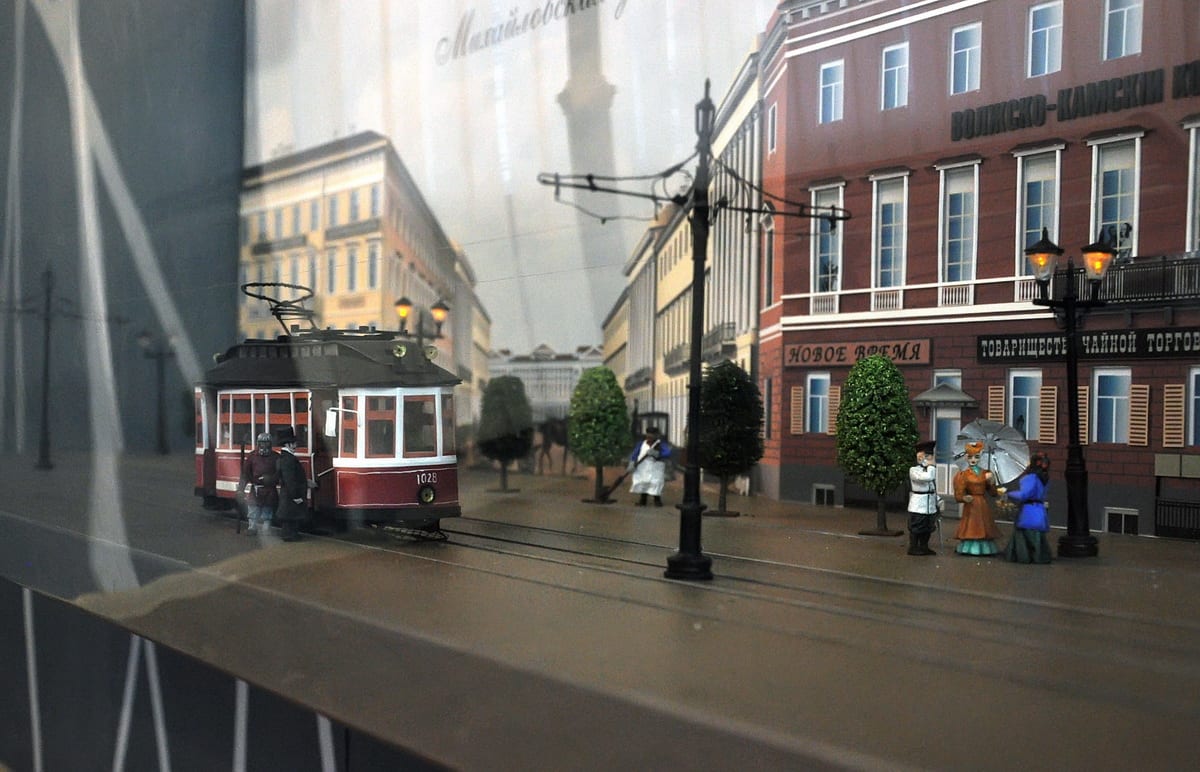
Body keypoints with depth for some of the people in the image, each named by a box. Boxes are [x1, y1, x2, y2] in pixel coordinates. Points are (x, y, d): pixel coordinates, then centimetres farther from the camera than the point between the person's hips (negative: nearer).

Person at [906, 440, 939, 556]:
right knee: (916, 527, -1)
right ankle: (913, 548, 10)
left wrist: (937, 499, 12)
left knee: (928, 527, 14)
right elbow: (928, 477, -29)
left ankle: (924, 547, 25)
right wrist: (930, 466, -14)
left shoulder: (931, 469, 9)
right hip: (918, 504, -7)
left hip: (930, 504, 7)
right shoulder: (914, 470, -13)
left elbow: (934, 485, 17)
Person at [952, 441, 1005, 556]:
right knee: (972, 526, -3)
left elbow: (993, 492, 6)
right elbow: (959, 495, -7)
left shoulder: (986, 473, 7)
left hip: (983, 505, 3)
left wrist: (991, 482, -10)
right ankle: (970, 548, 6)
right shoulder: (963, 475, -3)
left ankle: (985, 548, 18)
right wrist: (964, 498, -28)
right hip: (971, 505, -3)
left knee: (984, 527, 7)